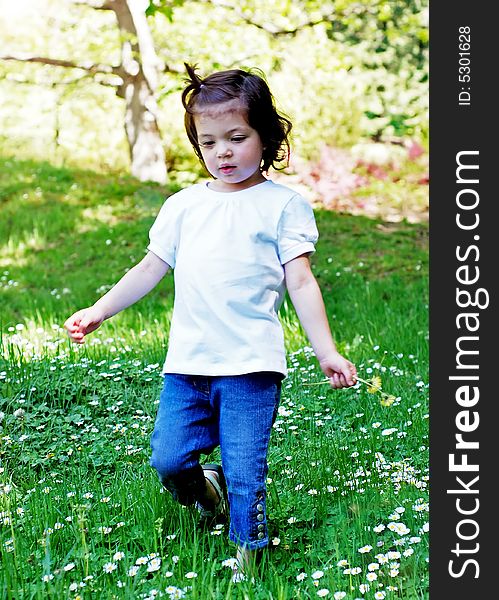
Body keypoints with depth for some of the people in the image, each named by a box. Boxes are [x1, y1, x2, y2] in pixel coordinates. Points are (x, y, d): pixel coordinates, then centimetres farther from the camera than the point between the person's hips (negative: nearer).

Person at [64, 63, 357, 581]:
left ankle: (247, 557, 22)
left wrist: (326, 351, -10)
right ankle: (208, 491, 35)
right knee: (168, 459, 3)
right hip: (187, 363, 4)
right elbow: (150, 268, 18)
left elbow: (300, 282, -4)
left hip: (250, 366, -4)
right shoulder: (183, 205, 12)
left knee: (244, 471, -1)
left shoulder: (282, 204, 0)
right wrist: (97, 312, 15)